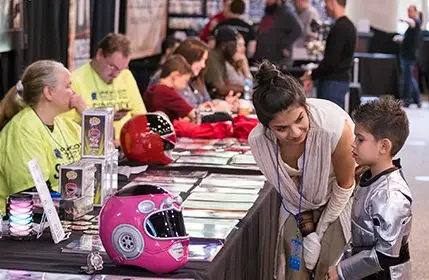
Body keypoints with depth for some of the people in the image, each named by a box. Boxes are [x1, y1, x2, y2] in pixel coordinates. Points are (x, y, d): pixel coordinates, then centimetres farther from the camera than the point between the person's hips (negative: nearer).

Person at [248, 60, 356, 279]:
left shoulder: (335, 128, -39)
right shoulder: (258, 140, -28)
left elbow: (345, 185, -19)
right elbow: (283, 186, -6)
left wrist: (320, 231, -10)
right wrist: (305, 221, -6)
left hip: (336, 203, -2)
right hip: (296, 207, 3)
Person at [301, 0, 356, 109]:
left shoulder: (340, 28, -17)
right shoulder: (347, 25, 14)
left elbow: (331, 61, -21)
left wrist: (312, 76, -9)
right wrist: (313, 75, 14)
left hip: (333, 82, -10)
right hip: (340, 79, 10)